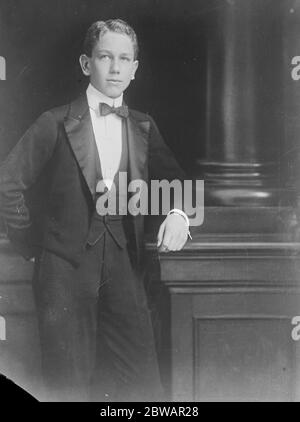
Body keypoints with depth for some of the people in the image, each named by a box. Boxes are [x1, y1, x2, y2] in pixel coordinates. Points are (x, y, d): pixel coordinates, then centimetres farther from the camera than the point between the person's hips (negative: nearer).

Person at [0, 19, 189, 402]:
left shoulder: (143, 127, 10)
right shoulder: (56, 124, -1)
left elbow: (173, 180, 13)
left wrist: (177, 213, -9)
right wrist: (31, 245, 0)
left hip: (124, 264, 3)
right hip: (65, 265, -2)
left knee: (141, 382, 0)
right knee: (70, 384, 5)